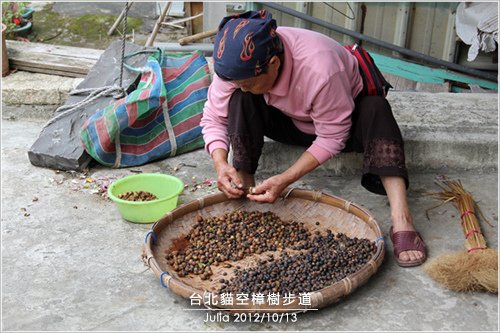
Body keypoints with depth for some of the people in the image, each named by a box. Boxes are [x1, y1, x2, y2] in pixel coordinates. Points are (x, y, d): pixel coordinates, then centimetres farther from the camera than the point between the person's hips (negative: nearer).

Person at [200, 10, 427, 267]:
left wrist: (285, 180, -37)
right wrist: (220, 163, -35)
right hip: (290, 122, 3)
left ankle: (400, 218, -44)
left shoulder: (320, 68, -40)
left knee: (375, 108, -37)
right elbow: (213, 119, -16)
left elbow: (333, 137, -30)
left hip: (341, 122, -3)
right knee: (241, 101, -25)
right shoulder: (236, 65, -26)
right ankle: (244, 189, -23)